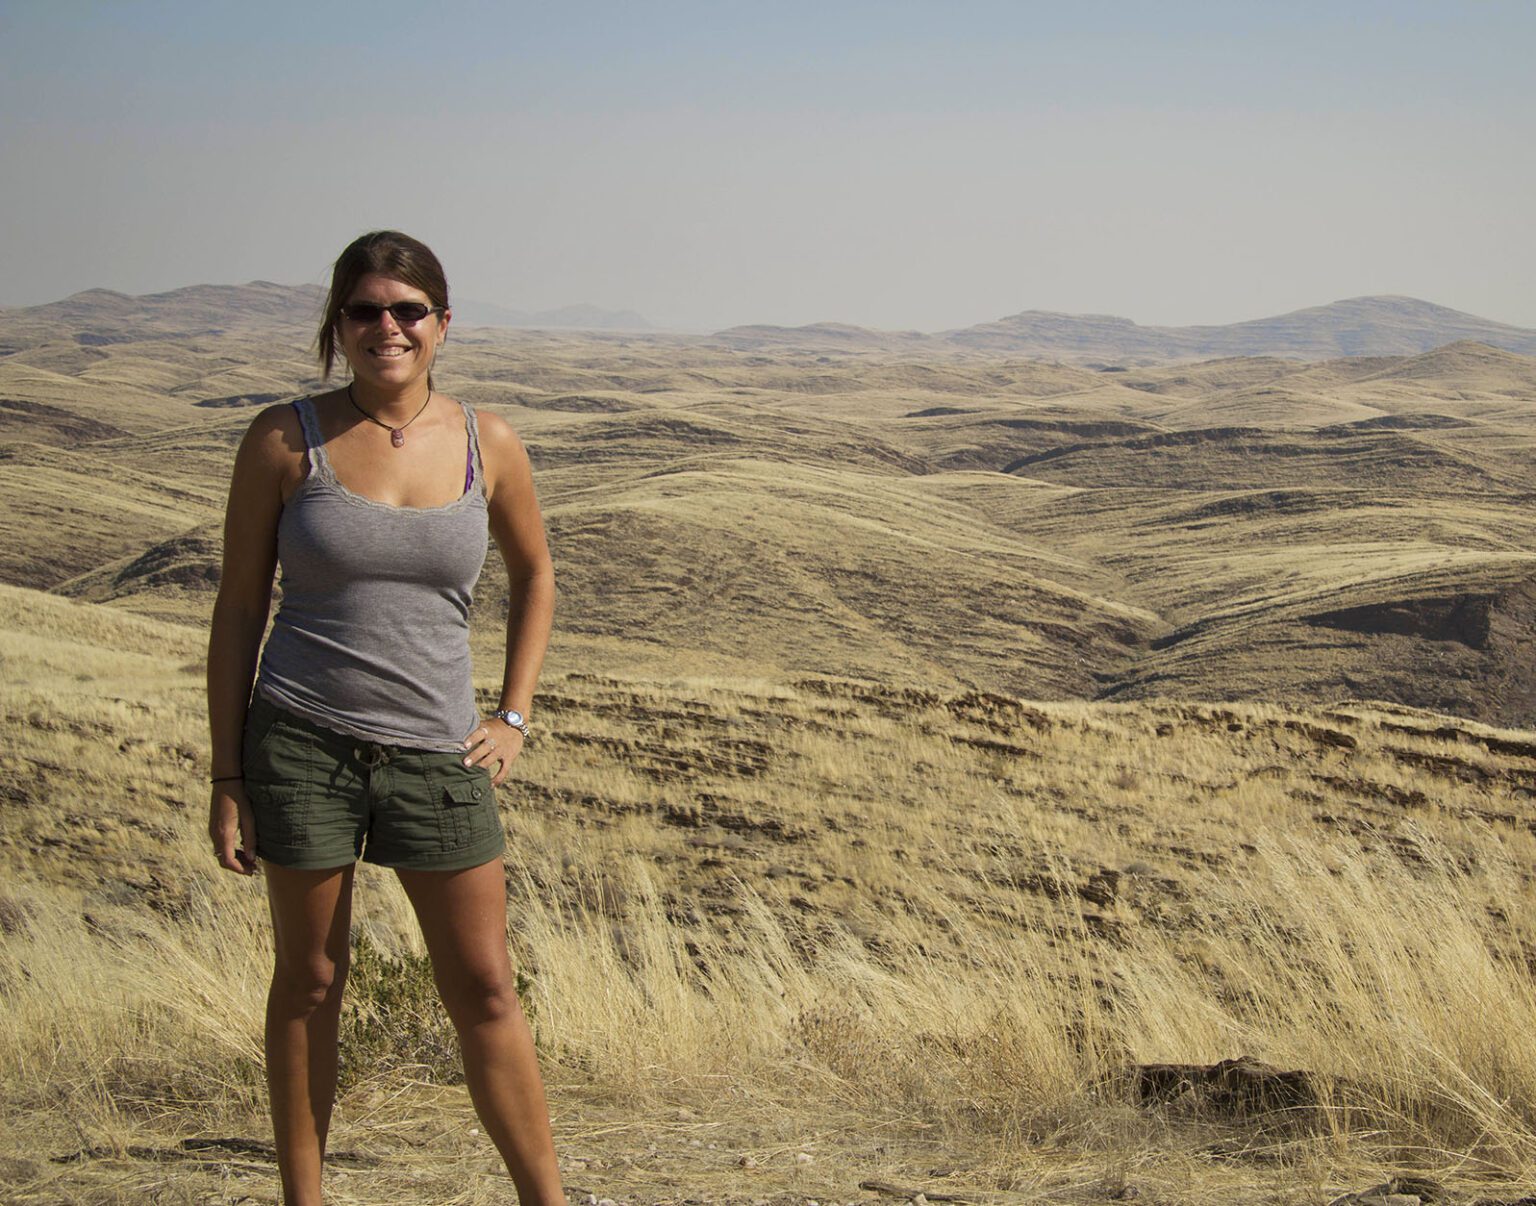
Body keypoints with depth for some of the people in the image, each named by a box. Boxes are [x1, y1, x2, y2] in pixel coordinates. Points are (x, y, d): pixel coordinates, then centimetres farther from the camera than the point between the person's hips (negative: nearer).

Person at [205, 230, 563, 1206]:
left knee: (485, 990, 4)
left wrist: (514, 717, 9)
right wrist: (227, 778, -3)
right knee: (309, 982, 9)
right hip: (303, 744, -1)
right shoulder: (285, 441, -5)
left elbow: (535, 574, 18)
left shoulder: (488, 447, 0)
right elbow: (240, 607, -1)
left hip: (438, 756, 1)